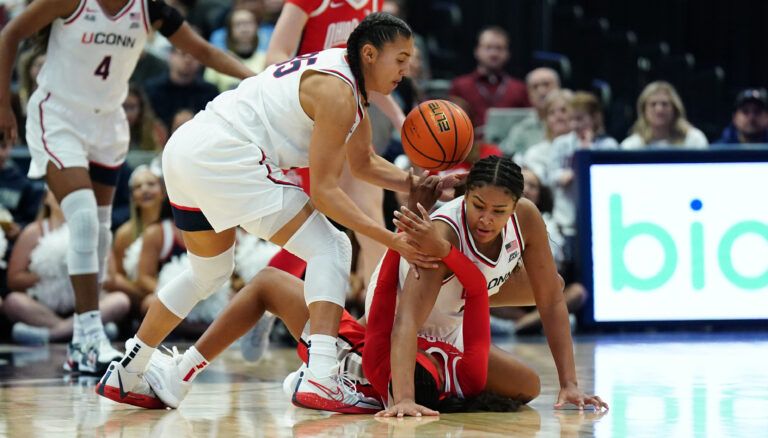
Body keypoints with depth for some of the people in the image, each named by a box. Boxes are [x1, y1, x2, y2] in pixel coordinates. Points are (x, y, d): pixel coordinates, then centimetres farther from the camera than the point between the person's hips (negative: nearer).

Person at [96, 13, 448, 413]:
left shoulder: (345, 76, 17)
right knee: (330, 249, -7)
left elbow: (363, 164, 27)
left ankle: (124, 376, 33)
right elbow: (323, 190, -12)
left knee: (208, 272, 28)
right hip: (224, 158, -10)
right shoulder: (336, 94, -12)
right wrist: (391, 240, -12)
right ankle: (320, 379, -19)